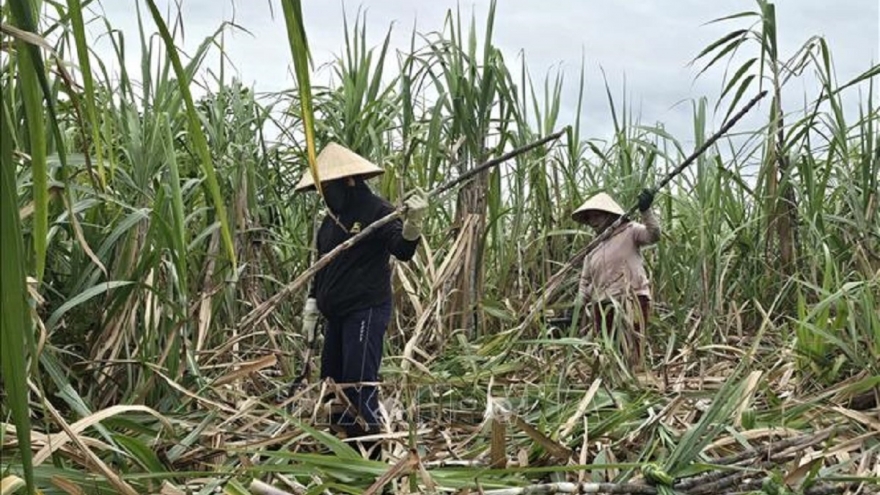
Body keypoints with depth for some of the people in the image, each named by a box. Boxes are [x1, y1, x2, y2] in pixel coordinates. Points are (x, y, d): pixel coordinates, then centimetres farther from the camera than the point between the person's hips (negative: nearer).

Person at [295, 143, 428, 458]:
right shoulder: (332, 219, 15)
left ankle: (369, 452, -4)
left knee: (359, 383, -12)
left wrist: (412, 223, -37)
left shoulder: (377, 211, -9)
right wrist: (312, 307, 21)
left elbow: (403, 251, -19)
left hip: (366, 312, -9)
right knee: (332, 381, 13)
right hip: (336, 314, 9)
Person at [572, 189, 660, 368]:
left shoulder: (629, 231, 3)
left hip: (631, 302, -6)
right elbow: (585, 281, 21)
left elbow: (653, 235, -15)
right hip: (603, 307, 6)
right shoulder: (593, 248, 19)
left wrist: (645, 211, -29)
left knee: (630, 354, -9)